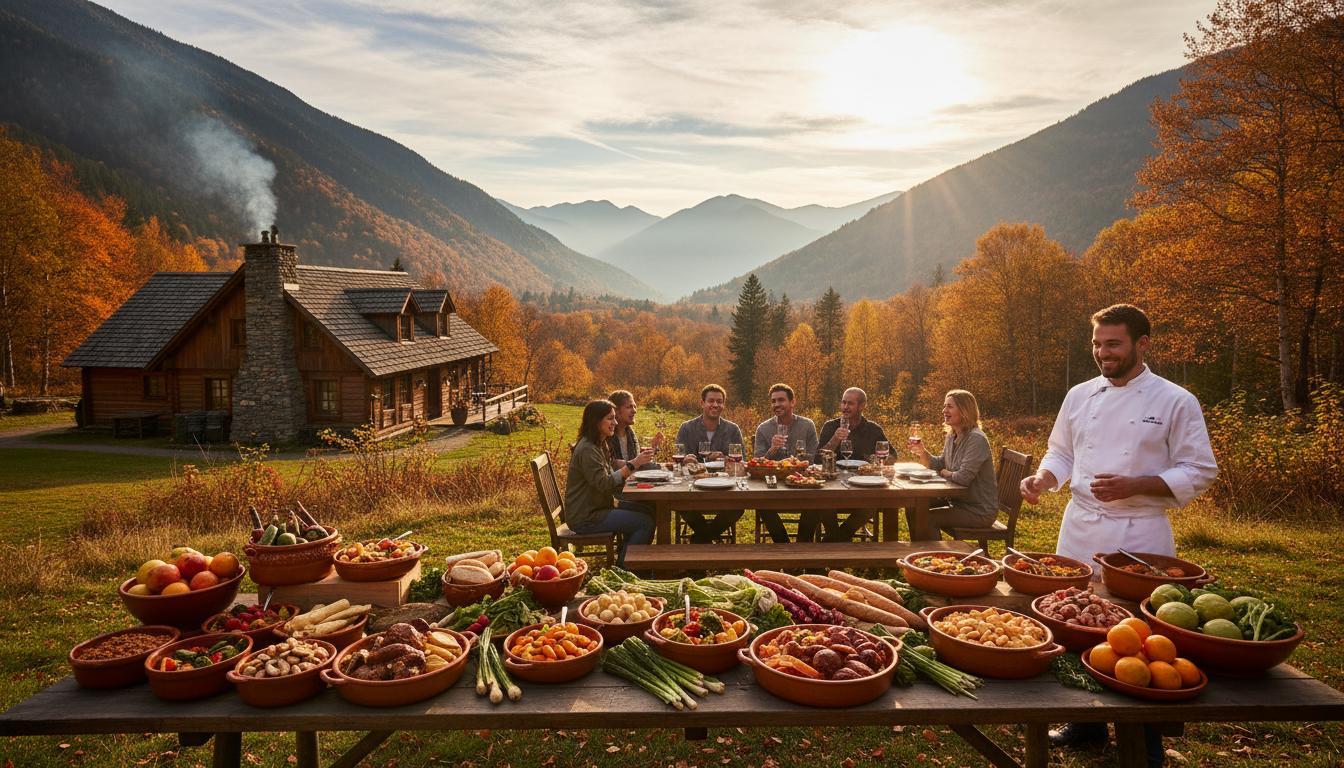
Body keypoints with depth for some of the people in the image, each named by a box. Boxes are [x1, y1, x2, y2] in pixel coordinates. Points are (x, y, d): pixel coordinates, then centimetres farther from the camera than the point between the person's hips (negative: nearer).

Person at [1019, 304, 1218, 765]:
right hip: (1081, 528, 4)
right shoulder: (1080, 395, 6)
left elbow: (1198, 473, -6)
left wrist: (1135, 485, -19)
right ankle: (1087, 722, 33)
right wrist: (1043, 479, -6)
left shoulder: (1176, 402, -7)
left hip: (1139, 535, -4)